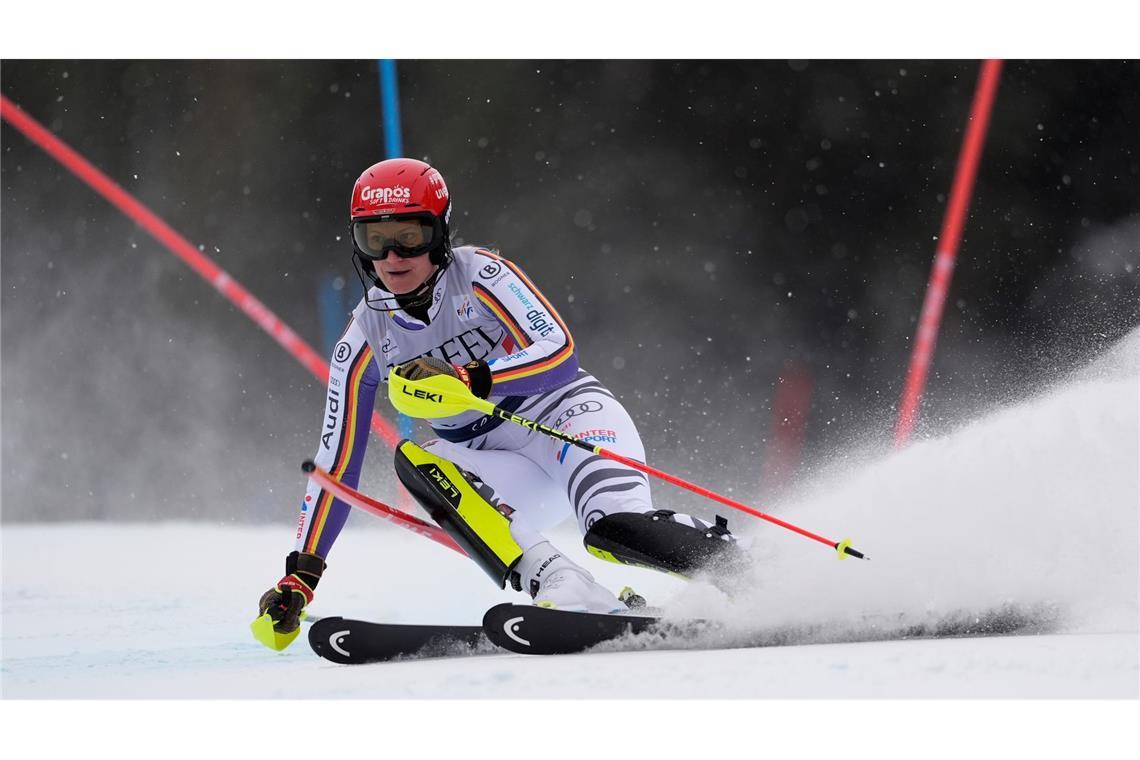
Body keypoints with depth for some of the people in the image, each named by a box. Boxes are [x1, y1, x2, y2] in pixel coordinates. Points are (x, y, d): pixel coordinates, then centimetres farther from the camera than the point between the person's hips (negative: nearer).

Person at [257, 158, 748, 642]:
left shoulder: (478, 274, -11)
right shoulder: (364, 342, 0)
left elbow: (560, 354, -23)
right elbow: (336, 464, 4)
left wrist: (467, 379, -38)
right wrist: (300, 576, -1)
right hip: (506, 478, 4)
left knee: (614, 530, -35)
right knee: (412, 460, -28)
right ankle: (558, 587, -42)